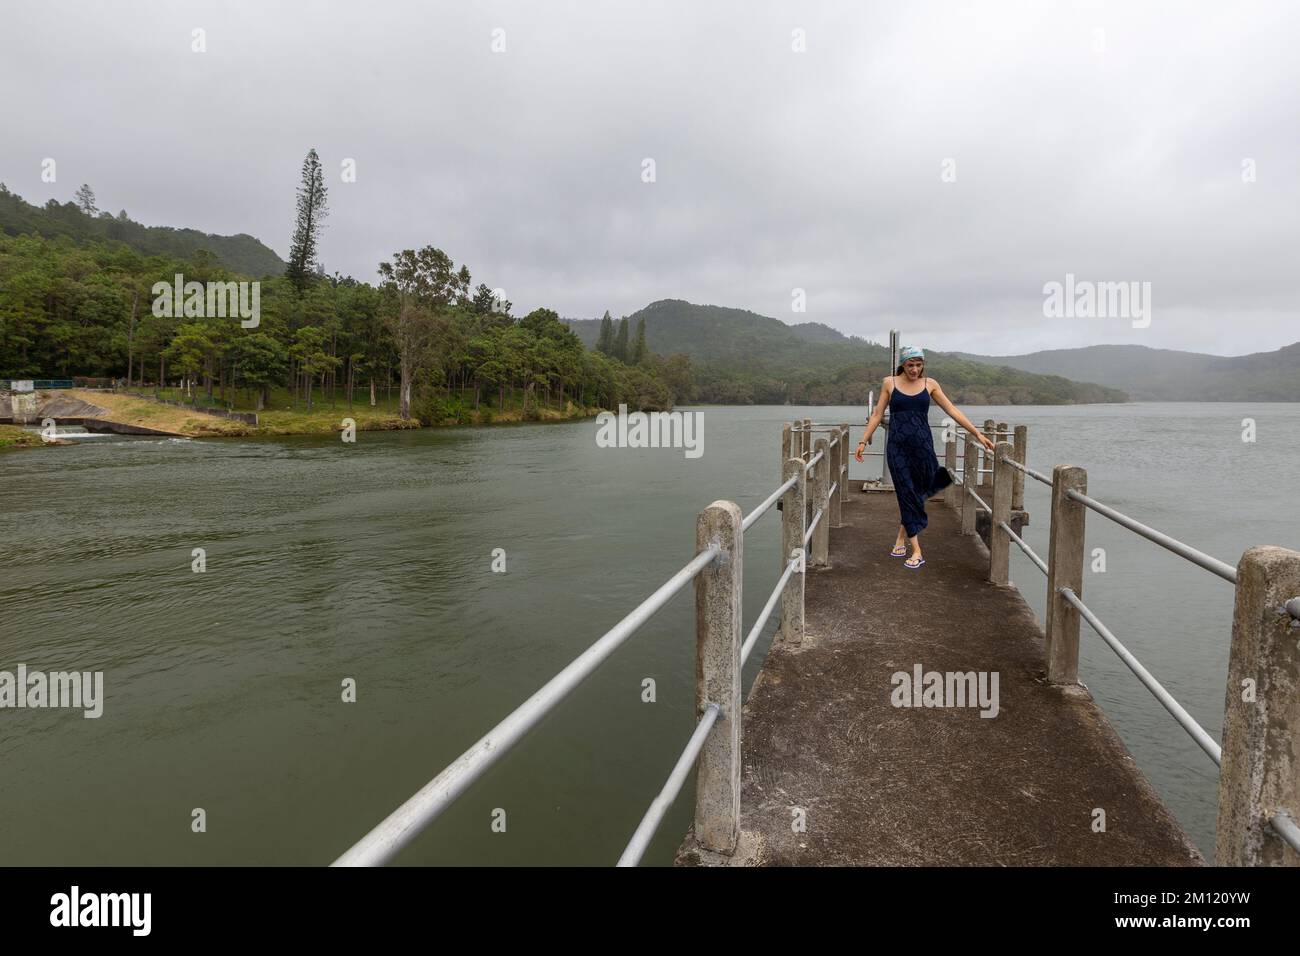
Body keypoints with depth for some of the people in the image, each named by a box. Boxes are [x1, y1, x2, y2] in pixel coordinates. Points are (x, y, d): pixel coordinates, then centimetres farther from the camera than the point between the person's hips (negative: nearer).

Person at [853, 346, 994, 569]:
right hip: (897, 447, -1)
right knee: (907, 494, -2)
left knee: (916, 492, 7)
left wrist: (978, 434, 1)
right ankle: (916, 552, 0)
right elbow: (877, 414, 7)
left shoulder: (930, 384, 6)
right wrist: (863, 441, 2)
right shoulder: (889, 383, 3)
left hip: (922, 445, 1)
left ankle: (902, 537, 28)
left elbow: (952, 410, 5)